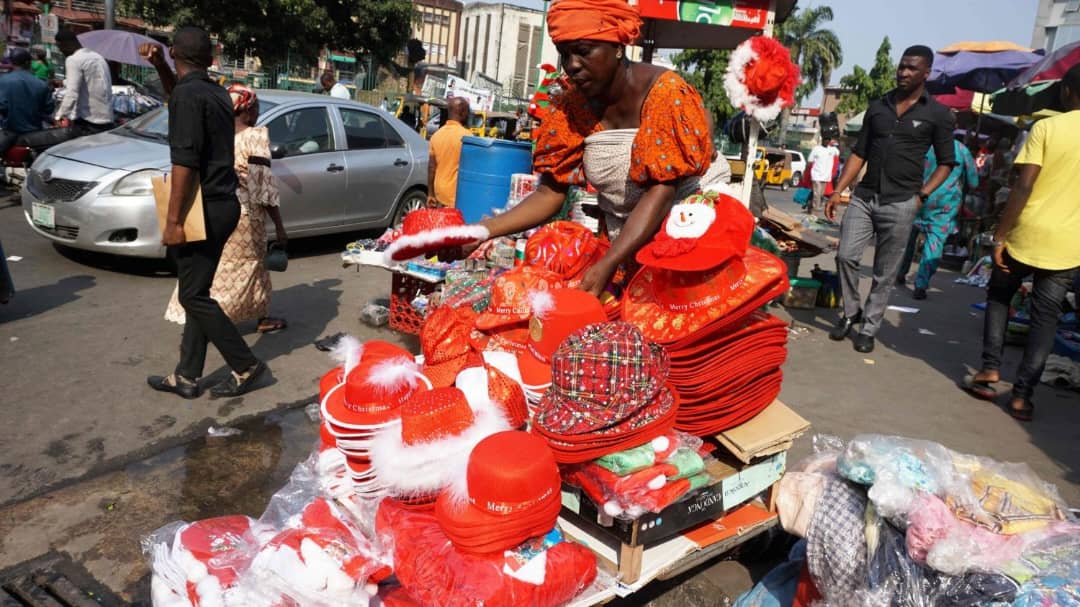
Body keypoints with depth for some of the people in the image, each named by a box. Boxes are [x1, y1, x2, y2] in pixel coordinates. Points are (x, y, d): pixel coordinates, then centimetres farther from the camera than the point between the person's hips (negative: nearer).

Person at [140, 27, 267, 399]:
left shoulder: (188, 94, -14)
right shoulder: (215, 93, 12)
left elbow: (185, 162, -21)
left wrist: (173, 220, -20)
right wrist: (158, 67, 22)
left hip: (204, 209, -9)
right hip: (222, 205, 9)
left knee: (193, 295, 0)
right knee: (197, 292, 12)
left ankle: (246, 366, 6)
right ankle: (186, 376, 19)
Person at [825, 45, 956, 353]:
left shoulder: (938, 114, 1)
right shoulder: (877, 106, 9)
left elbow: (946, 162, 5)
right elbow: (859, 153, 10)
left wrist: (921, 195, -7)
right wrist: (837, 191, 3)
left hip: (900, 204, -3)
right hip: (864, 196, 3)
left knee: (885, 274, 3)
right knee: (846, 256, -5)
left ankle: (868, 328, 15)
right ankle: (851, 312, 17)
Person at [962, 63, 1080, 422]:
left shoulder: (1046, 127, -8)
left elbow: (1024, 187, -14)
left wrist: (1000, 235, -10)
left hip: (1026, 235, -2)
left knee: (998, 297, 19)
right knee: (1045, 317, 8)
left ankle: (990, 369, 11)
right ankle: (1022, 394, 6)